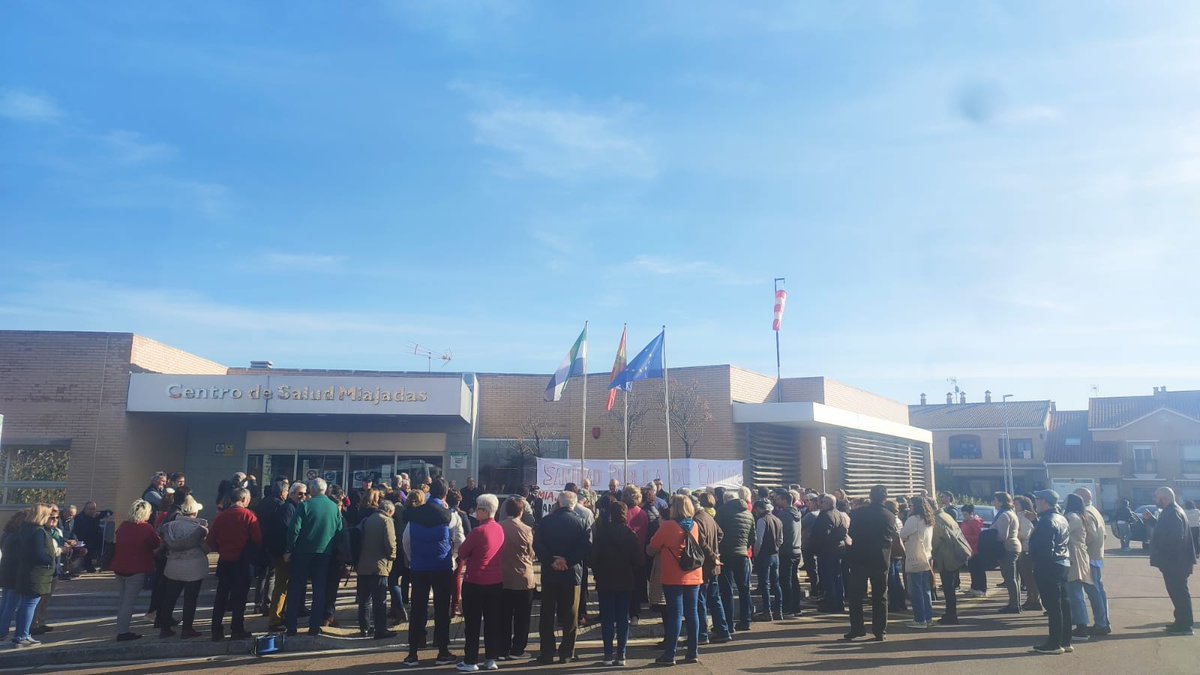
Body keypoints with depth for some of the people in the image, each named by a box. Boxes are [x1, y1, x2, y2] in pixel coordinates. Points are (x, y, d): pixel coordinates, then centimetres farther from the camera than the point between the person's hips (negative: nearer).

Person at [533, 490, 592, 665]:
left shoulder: (545, 521, -1)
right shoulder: (580, 522, -3)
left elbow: (537, 545, -10)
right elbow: (587, 547, -13)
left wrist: (551, 560, -10)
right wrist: (568, 561, -12)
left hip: (549, 573, 1)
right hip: (572, 573, -1)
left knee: (547, 615, 10)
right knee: (570, 616, 9)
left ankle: (547, 653, 11)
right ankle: (566, 653, 10)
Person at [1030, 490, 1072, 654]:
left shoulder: (1047, 521, -17)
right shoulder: (1061, 519, 14)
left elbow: (1044, 548, -22)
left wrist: (1038, 566, -16)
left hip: (1049, 567, -10)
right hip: (1063, 564, 10)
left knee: (1053, 606, -5)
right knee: (1063, 604, 12)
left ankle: (1055, 643, -1)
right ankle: (1066, 641, 18)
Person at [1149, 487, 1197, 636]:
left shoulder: (1172, 513, -19)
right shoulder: (1171, 511, 14)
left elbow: (1175, 538, -25)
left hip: (1174, 562, -11)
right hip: (1174, 561, 11)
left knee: (1179, 593, -3)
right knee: (1178, 592, 16)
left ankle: (1184, 626, 3)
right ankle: (1182, 622, 25)